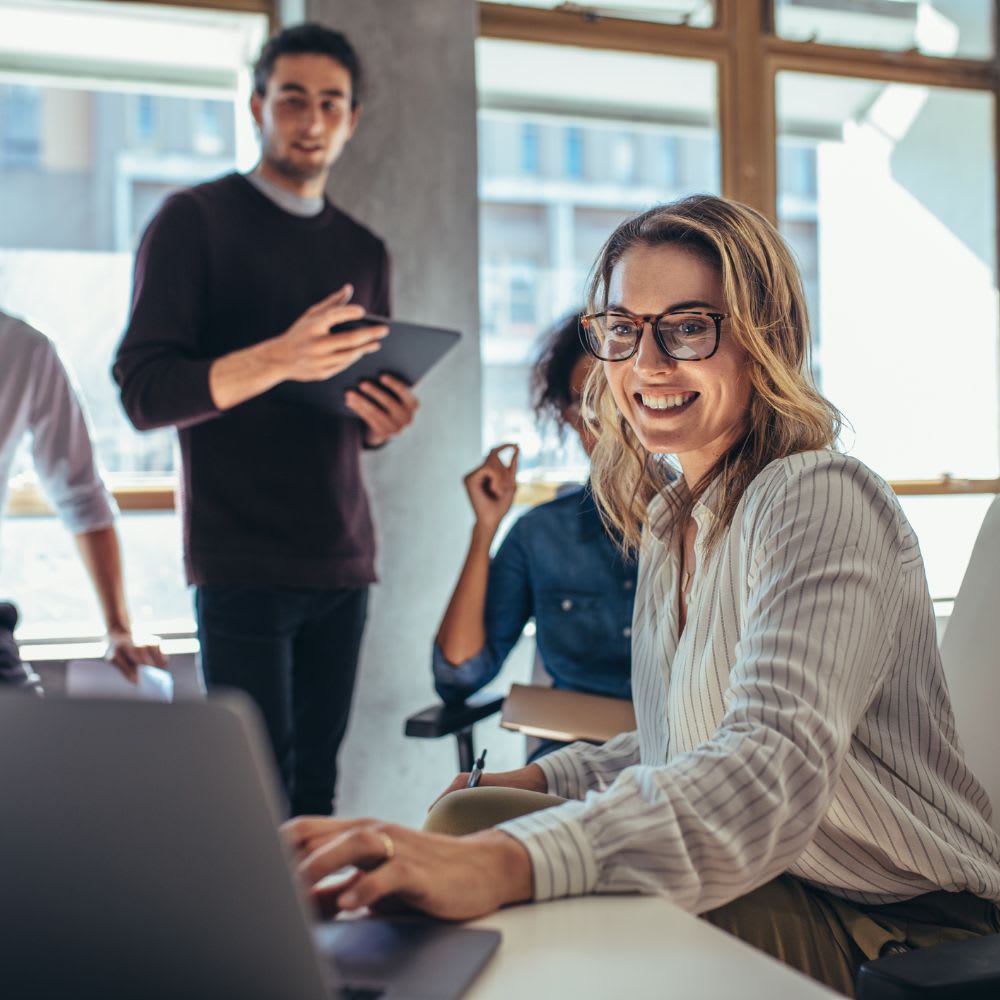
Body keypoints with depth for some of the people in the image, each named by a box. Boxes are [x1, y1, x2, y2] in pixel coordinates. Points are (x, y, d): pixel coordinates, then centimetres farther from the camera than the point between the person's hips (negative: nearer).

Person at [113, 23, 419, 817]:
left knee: (317, 782, 3)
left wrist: (384, 421, -3)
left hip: (342, 558, 5)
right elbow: (143, 392, -9)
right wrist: (279, 360, -25)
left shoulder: (363, 251, 17)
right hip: (242, 562, -5)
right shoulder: (195, 221, 1)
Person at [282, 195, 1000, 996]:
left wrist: (505, 863, -47)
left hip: (899, 927, -7)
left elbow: (773, 765, -34)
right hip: (773, 891, 8)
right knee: (464, 817, -9)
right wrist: (543, 779, 1)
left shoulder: (821, 502, -18)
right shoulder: (670, 519, 10)